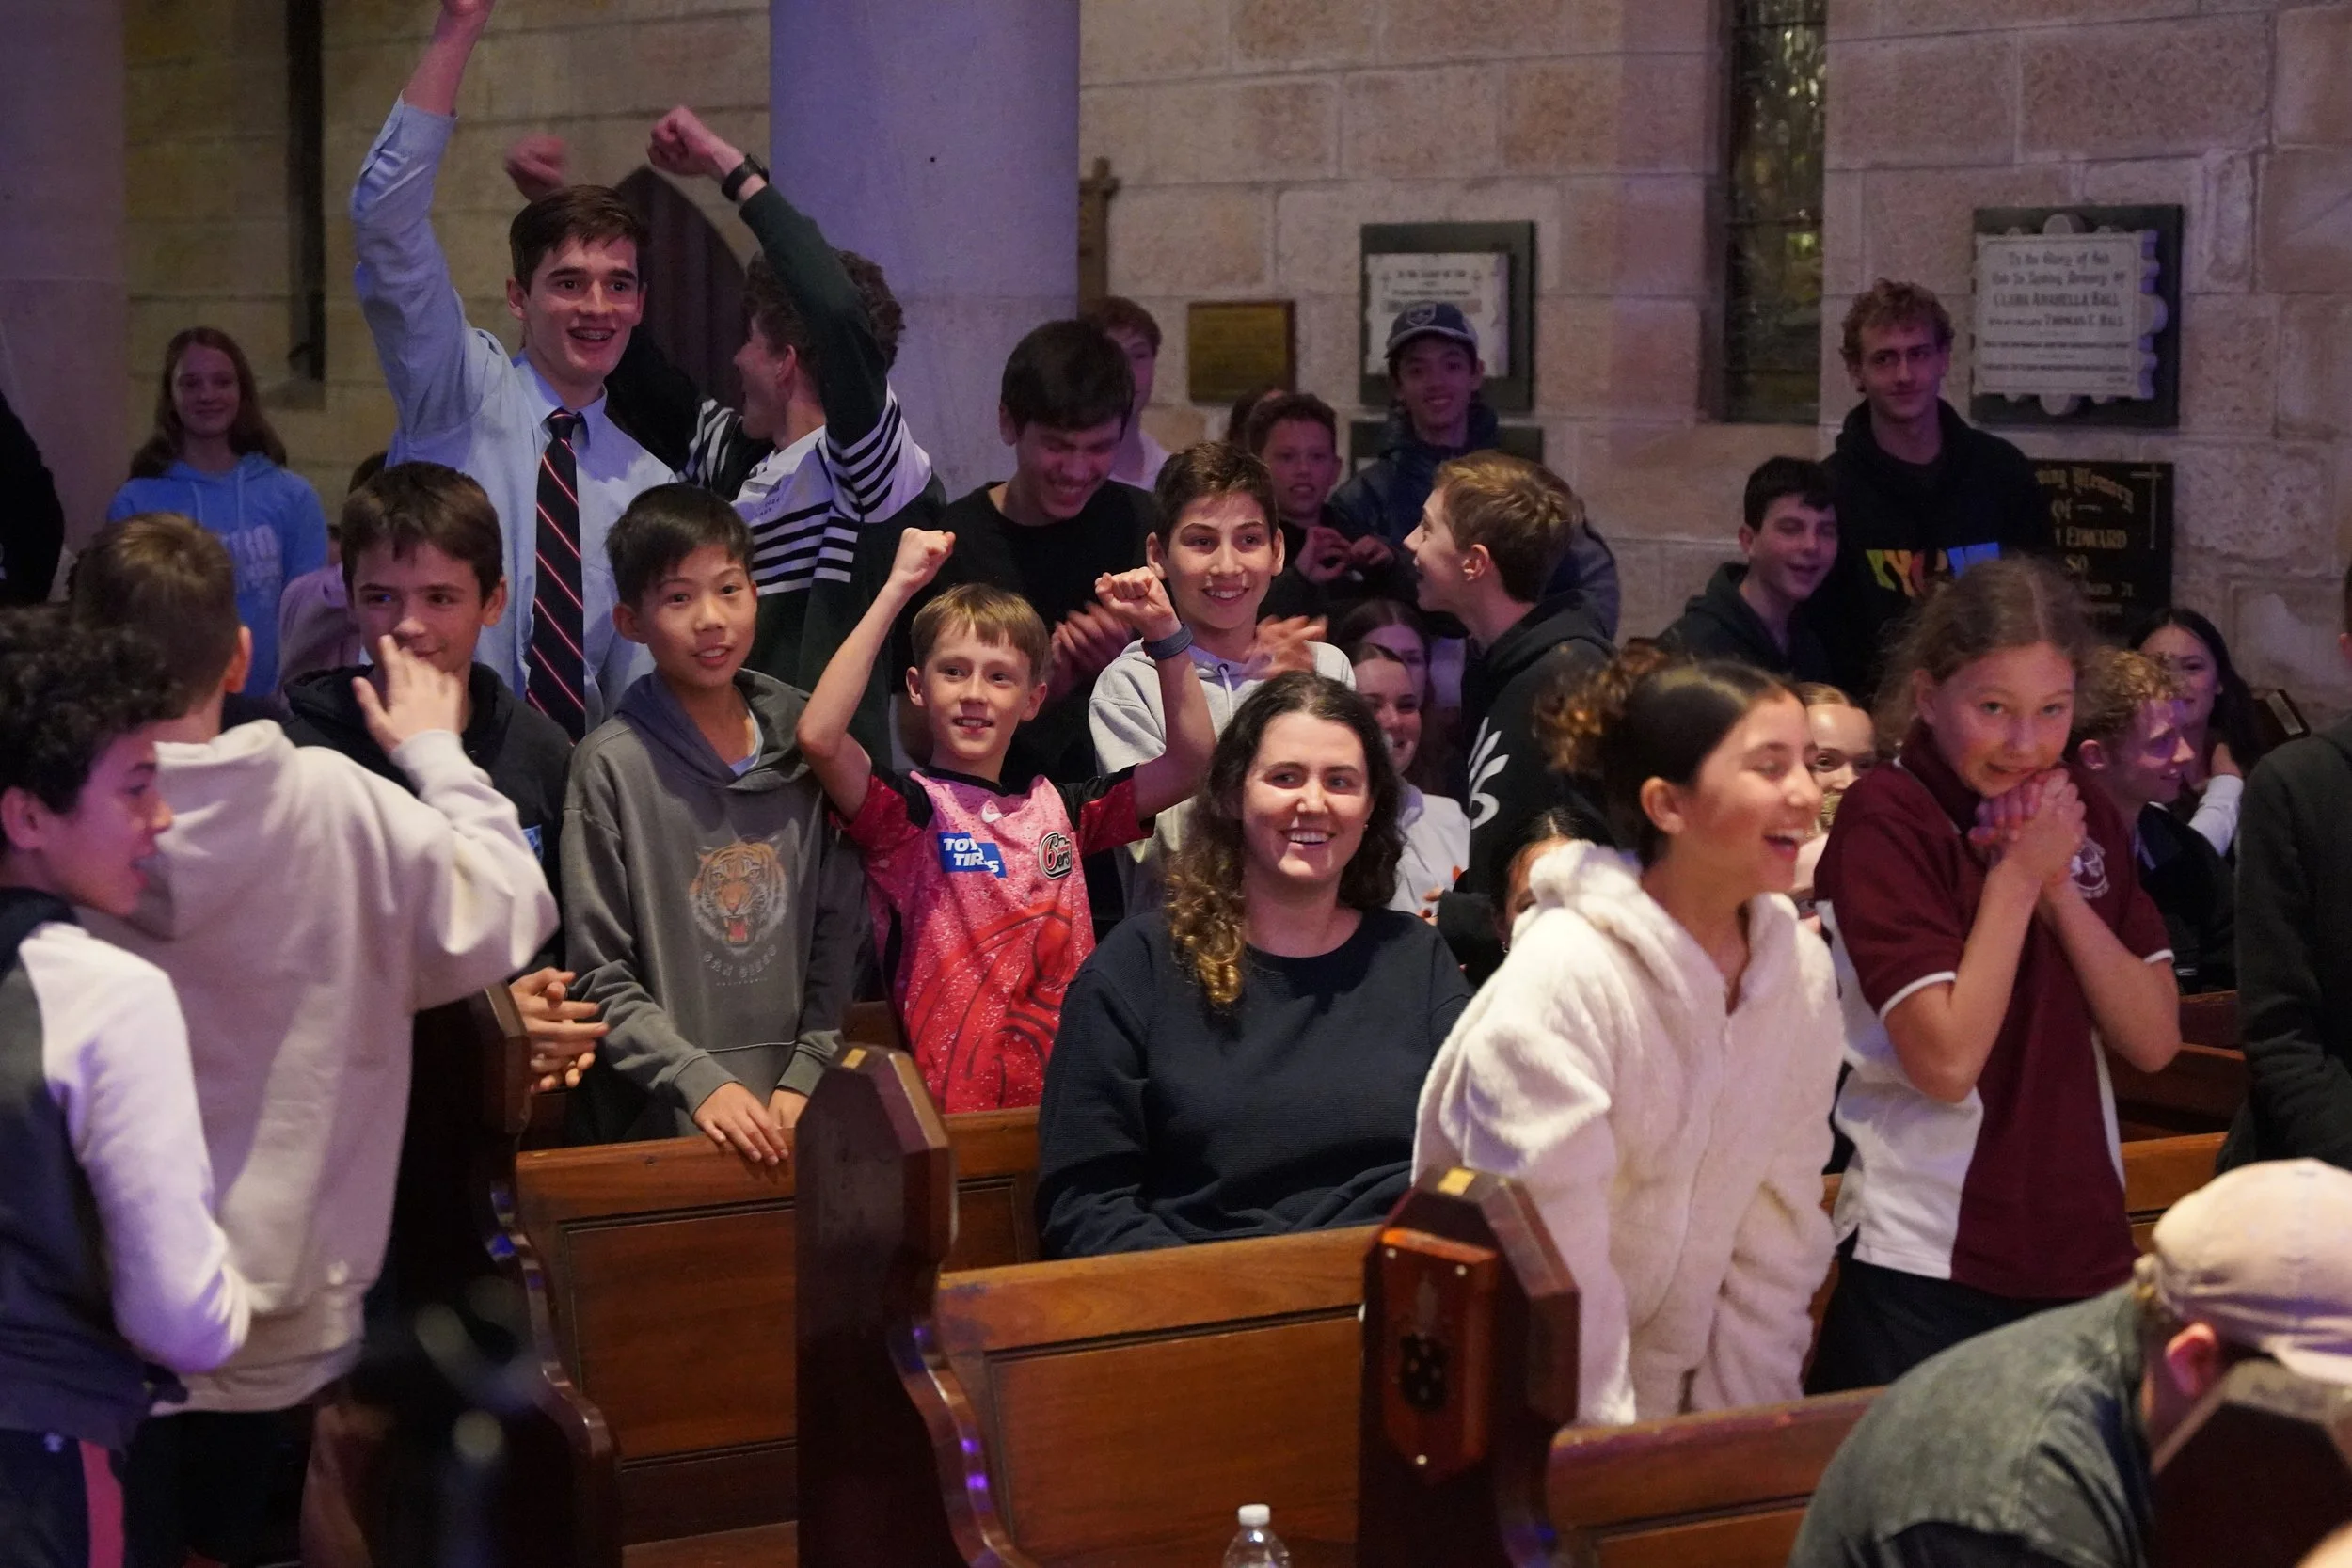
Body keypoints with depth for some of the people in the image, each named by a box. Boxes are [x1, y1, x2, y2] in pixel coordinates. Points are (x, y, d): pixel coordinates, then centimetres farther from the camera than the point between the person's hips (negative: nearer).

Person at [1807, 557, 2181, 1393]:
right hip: (1930, 1269, -6)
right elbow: (1946, 1060, -19)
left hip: (2086, 1252, 6)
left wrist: (2061, 885, -9)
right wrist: (2018, 874, -15)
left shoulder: (2083, 812, 7)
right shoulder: (1883, 819, -11)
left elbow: (2154, 1040, 2)